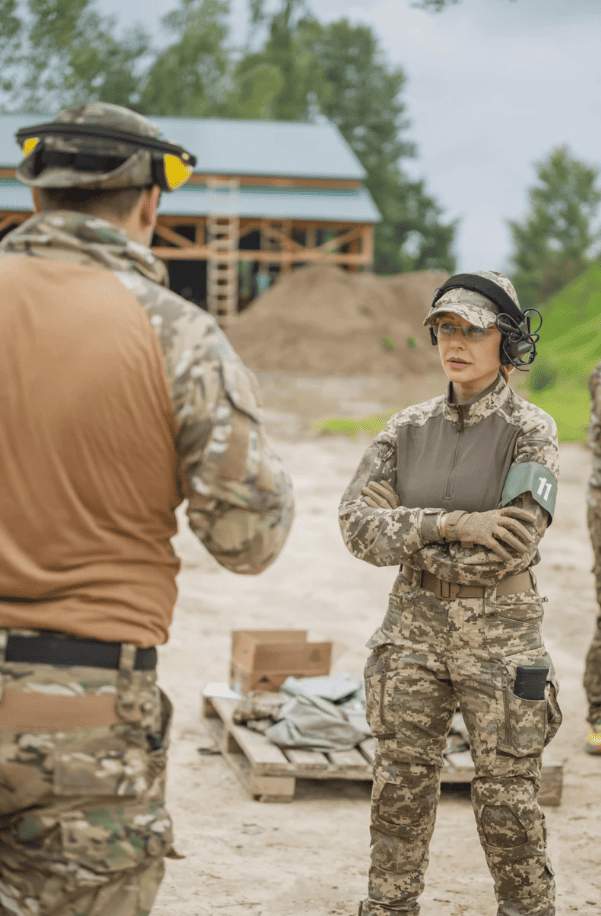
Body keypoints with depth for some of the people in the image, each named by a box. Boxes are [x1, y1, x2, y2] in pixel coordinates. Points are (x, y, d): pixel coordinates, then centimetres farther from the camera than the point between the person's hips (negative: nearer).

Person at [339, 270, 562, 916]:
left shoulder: (530, 432, -9)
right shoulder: (409, 429, 3)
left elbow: (511, 547, -19)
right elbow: (357, 522, -8)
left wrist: (408, 537, -12)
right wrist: (452, 526, -22)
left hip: (500, 638, -4)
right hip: (414, 633, 4)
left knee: (508, 807, 4)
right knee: (400, 796, 9)